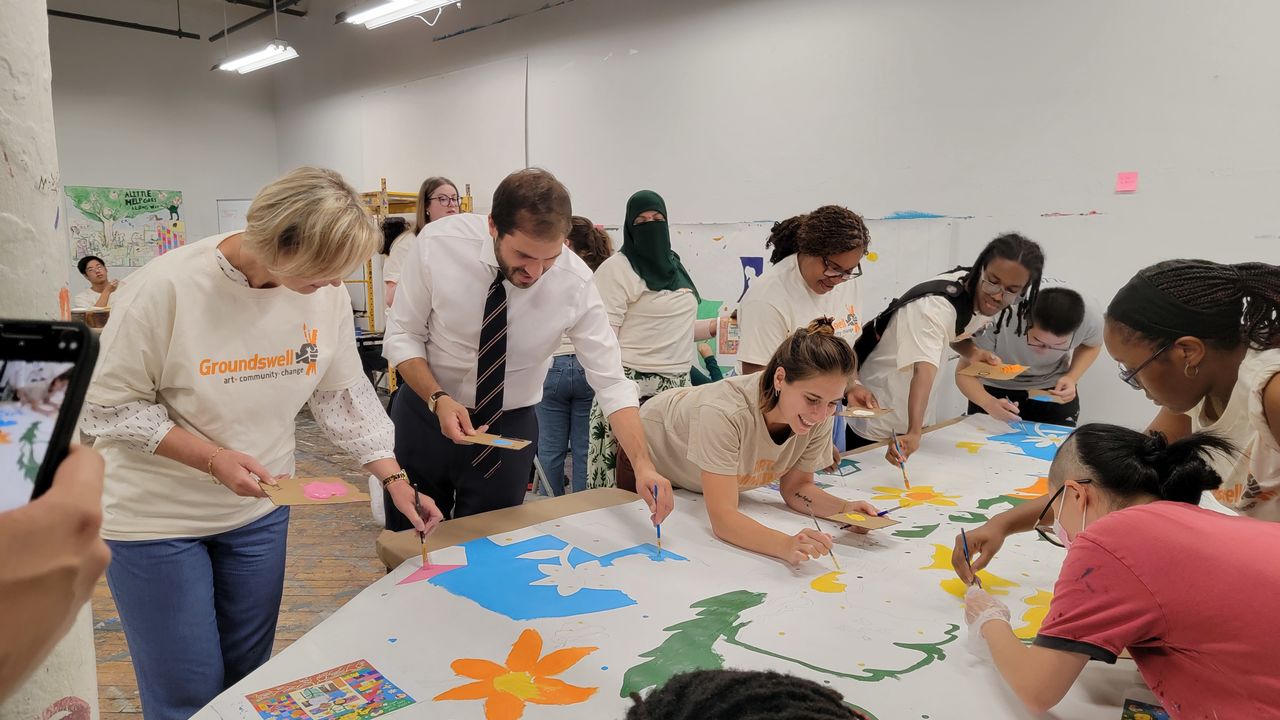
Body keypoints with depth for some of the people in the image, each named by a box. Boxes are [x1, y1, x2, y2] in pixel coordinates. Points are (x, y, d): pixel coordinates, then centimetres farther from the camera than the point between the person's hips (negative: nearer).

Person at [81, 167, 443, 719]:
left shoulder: (325, 291, -13)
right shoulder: (166, 287, -24)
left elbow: (343, 394, -2)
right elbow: (108, 406, -14)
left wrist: (395, 478, -7)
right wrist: (212, 459, -25)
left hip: (259, 511, 4)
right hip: (158, 518, -3)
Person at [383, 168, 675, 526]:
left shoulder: (575, 281, -22)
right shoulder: (437, 243, -22)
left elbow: (611, 382, -16)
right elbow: (402, 336, -10)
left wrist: (643, 465, -28)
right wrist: (438, 400, -26)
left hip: (510, 427, 0)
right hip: (426, 409, 0)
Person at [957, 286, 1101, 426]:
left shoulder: (1090, 321, -26)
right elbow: (964, 372, -30)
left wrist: (1072, 378, -19)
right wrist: (989, 403, -50)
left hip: (1053, 389, 2)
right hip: (995, 389, -1)